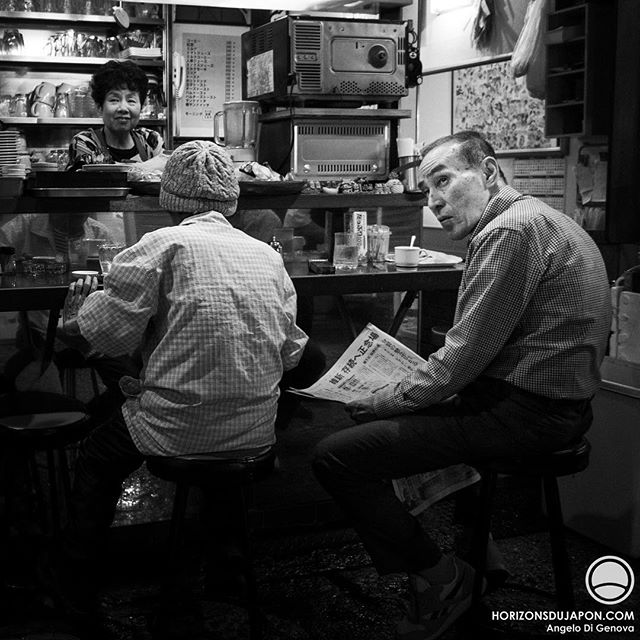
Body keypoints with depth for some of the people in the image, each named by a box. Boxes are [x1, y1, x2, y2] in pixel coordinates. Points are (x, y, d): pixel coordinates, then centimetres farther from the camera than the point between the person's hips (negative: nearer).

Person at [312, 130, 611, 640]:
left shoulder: (512, 230, -17)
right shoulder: (538, 220, 16)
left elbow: (463, 358, -20)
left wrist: (388, 401, -6)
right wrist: (407, 388, 14)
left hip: (526, 412, -11)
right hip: (553, 400, 11)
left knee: (336, 457, -15)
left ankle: (440, 577, 1)